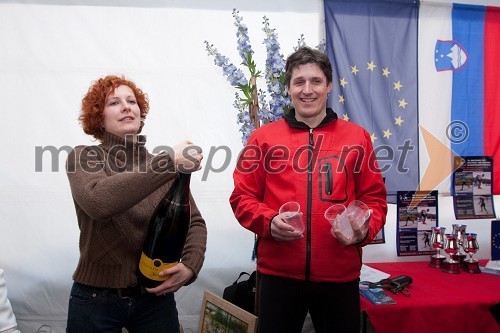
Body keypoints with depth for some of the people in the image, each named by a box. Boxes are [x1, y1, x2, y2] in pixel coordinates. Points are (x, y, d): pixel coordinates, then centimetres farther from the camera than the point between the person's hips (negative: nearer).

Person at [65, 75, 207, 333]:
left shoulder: (161, 166, 3)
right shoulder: (84, 158, -7)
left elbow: (194, 222, 0)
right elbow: (97, 201, -28)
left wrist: (190, 266, -18)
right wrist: (169, 162, -31)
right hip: (96, 300, -3)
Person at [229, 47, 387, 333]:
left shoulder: (357, 137, 6)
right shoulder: (263, 138, 3)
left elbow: (374, 198, 7)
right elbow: (242, 196, 3)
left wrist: (364, 229, -12)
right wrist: (269, 221, -15)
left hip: (340, 275, 1)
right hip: (278, 273, 0)